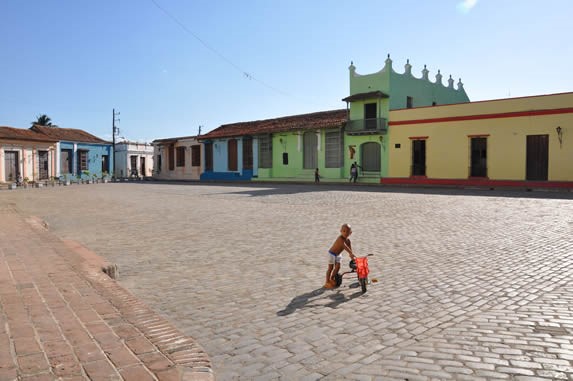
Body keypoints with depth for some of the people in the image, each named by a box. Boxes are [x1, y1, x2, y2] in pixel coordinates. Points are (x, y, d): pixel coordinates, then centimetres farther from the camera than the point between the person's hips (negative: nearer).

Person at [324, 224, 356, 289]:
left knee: (337, 267, 7)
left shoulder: (348, 240, -7)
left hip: (338, 254, 7)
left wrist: (352, 256, -17)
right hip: (332, 254, -7)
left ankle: (332, 279, 26)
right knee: (330, 268, -2)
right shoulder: (340, 238, -31)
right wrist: (351, 253, -49)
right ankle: (327, 282, 7)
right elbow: (345, 246, -42)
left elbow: (350, 247, -8)